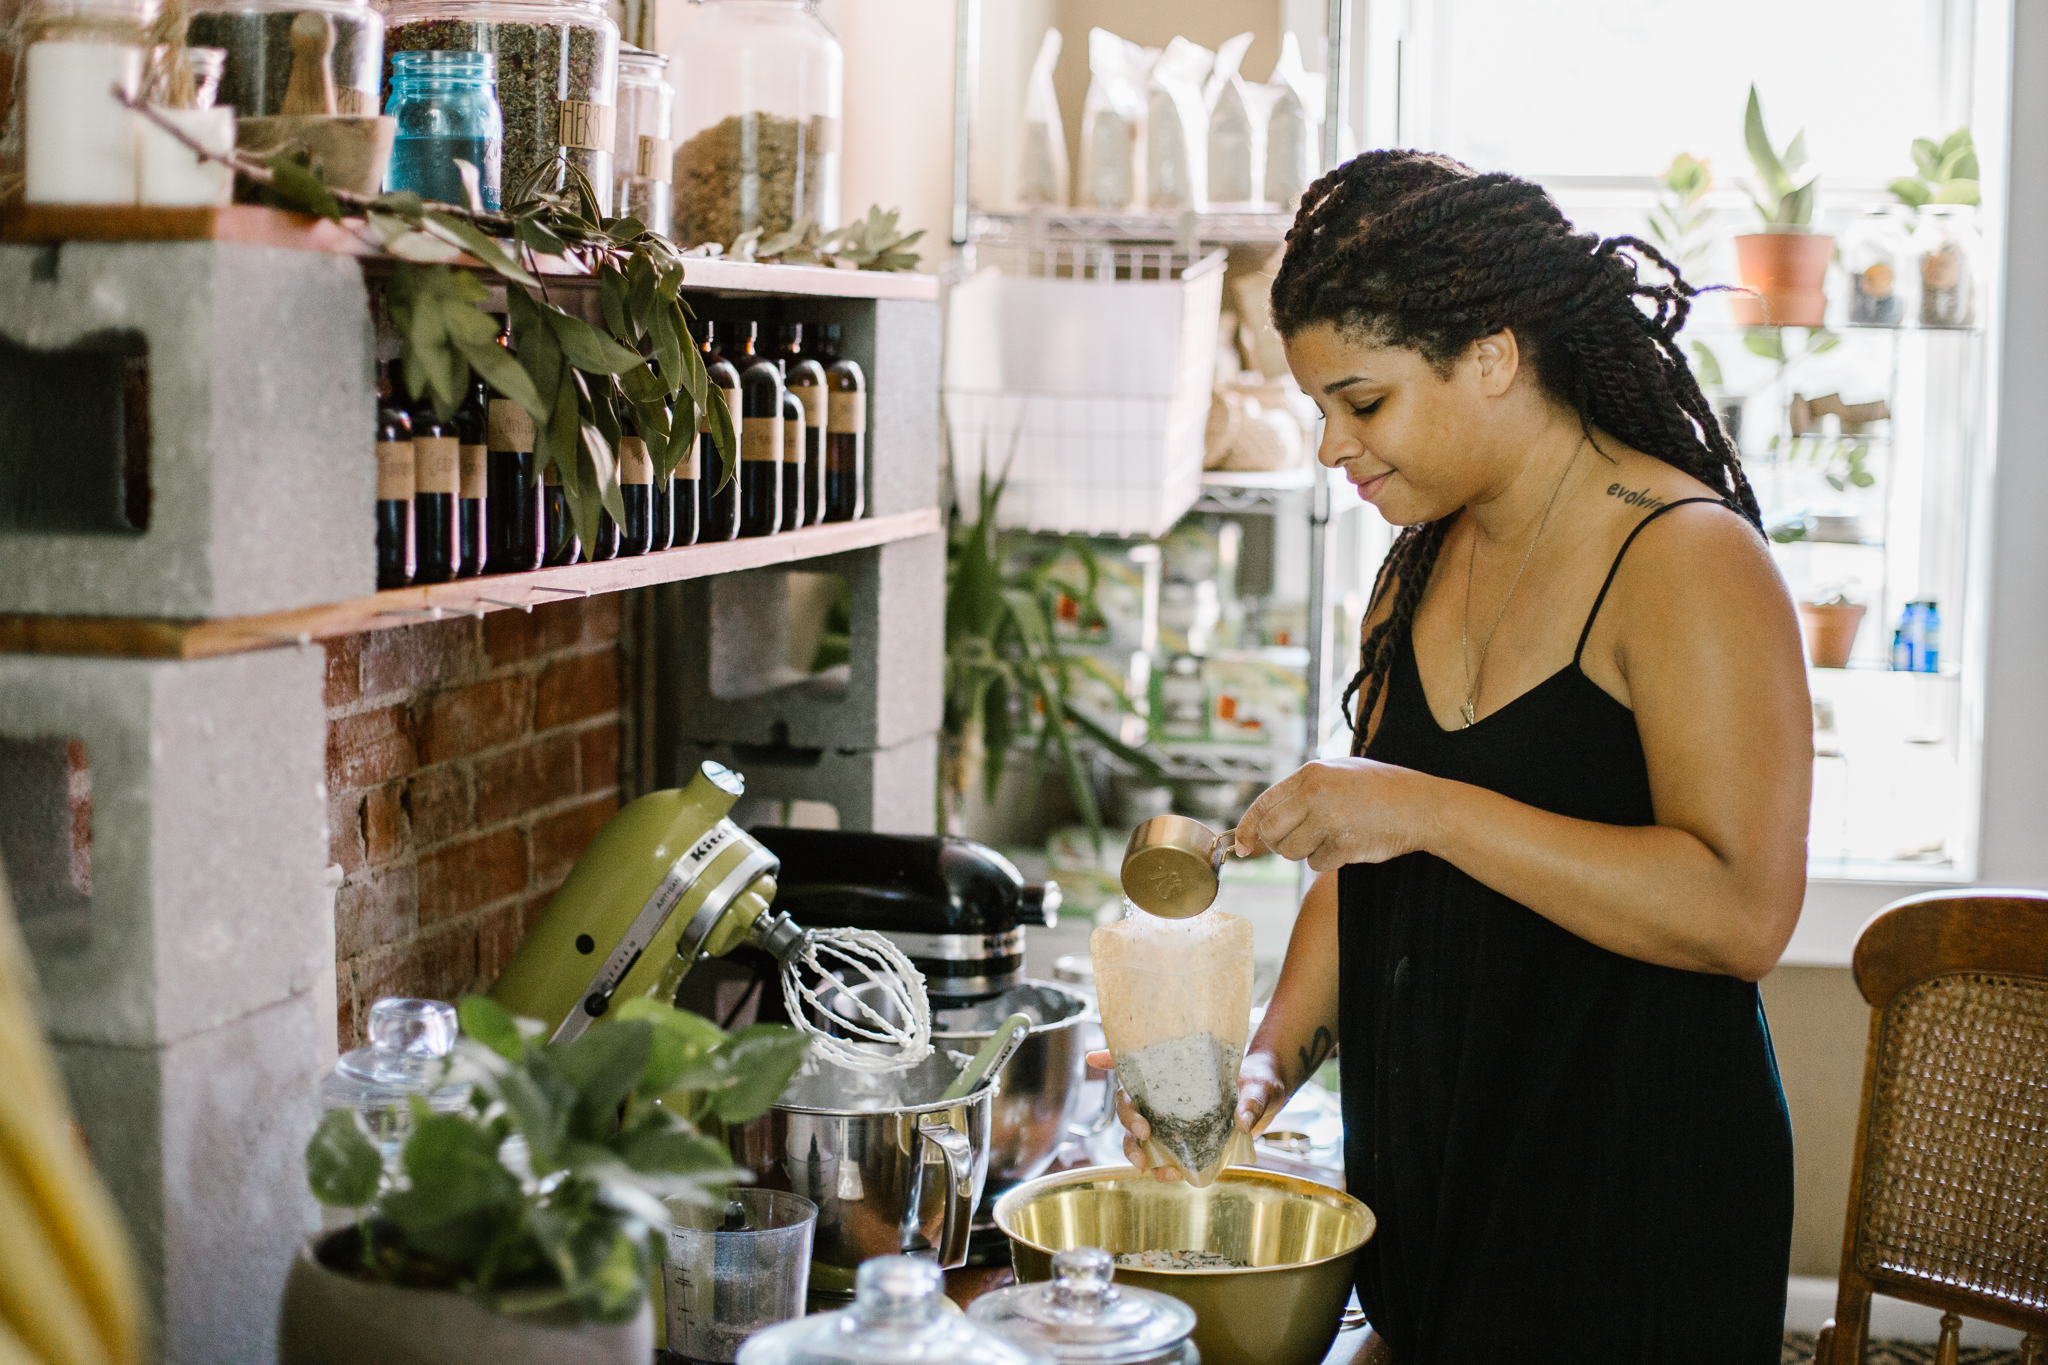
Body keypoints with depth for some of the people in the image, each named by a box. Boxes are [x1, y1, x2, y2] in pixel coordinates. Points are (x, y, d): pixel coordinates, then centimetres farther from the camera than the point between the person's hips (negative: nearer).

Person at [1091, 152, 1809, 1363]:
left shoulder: (1688, 561, -15)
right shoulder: (1425, 566, 9)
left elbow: (1742, 912, -25)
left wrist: (1430, 810, -26)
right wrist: (1274, 1058, 0)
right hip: (1428, 1174, 7)